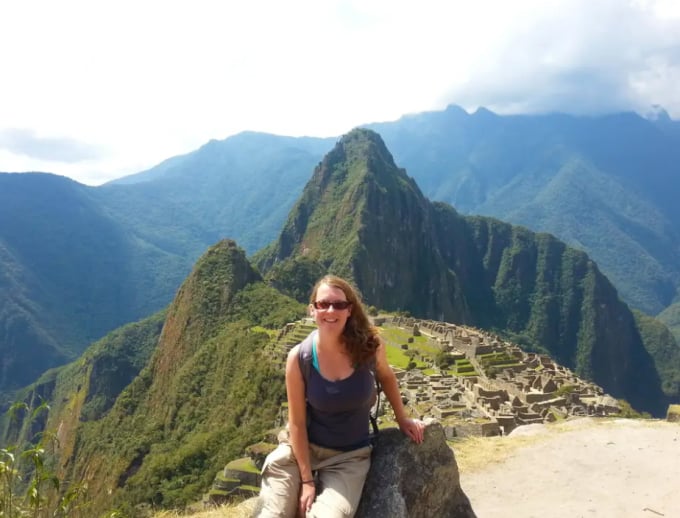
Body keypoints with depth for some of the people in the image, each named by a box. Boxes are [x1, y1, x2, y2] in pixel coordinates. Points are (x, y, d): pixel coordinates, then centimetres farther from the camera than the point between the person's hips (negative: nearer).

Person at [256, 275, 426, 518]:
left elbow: (386, 377, 9)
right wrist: (307, 479, -10)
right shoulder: (299, 357, -16)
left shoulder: (369, 345, -14)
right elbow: (297, 422, -10)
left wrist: (402, 419, 15)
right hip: (300, 449, 0)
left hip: (350, 456, 0)